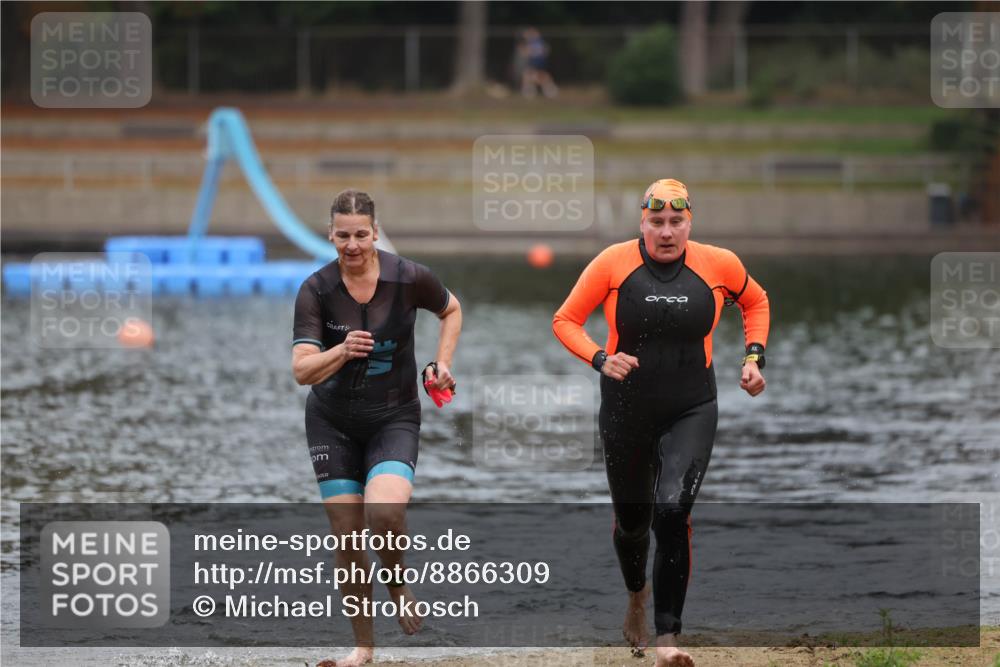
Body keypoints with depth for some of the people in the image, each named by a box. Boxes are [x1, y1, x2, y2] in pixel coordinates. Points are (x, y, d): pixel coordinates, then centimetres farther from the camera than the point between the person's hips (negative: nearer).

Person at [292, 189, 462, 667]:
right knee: (346, 538, 0)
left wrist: (442, 363, -1)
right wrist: (342, 351, -34)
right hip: (333, 422, 1)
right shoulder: (316, 291, -12)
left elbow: (451, 310, 11)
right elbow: (302, 370, -17)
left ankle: (398, 585, 5)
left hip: (395, 418, -1)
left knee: (383, 514, -27)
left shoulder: (409, 278, -11)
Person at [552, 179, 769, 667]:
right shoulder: (614, 263, -9)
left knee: (672, 511, -22)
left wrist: (753, 356, 3)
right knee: (631, 519, 15)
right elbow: (565, 320, -2)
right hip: (626, 411, 1)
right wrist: (600, 359, -19)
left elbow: (755, 301, 16)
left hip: (692, 411, -1)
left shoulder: (717, 265, -5)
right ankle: (636, 597, 50)